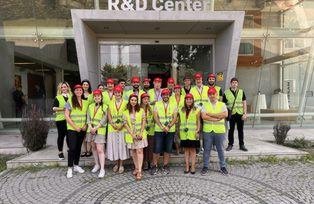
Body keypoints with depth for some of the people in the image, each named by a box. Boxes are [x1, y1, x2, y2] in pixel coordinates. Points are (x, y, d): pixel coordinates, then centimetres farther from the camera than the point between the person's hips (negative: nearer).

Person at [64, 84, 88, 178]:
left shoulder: (85, 102, 8)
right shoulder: (70, 101, -4)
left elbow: (88, 115, 13)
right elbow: (66, 115, -8)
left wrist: (85, 125, -3)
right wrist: (75, 127, -12)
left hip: (82, 129, 4)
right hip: (72, 129, -4)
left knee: (78, 147, 12)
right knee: (72, 148, -6)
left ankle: (76, 165, 26)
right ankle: (69, 168, 6)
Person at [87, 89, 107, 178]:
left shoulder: (104, 107, -2)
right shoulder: (90, 106, 12)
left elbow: (104, 120, -8)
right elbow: (88, 117, 8)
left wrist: (96, 128, -13)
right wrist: (90, 127, -7)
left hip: (100, 130, -5)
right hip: (91, 129, 5)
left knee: (100, 149, -9)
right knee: (93, 147, 12)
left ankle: (102, 169, -5)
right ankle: (97, 164, 27)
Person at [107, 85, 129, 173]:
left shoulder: (125, 103, 1)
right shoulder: (110, 103, 10)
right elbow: (109, 115, 5)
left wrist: (122, 125, -15)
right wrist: (112, 124, -10)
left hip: (122, 128, -2)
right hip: (112, 128, 2)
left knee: (122, 145, 2)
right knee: (114, 145, 6)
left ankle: (121, 165, 14)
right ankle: (117, 164, 22)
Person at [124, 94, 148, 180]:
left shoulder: (141, 110, 2)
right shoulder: (126, 112, 4)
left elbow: (144, 122, -1)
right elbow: (125, 124, 0)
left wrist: (141, 133, -11)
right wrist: (132, 134, -9)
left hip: (140, 134, -2)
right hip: (130, 135, 2)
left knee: (139, 151, -8)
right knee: (133, 151, 8)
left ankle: (139, 171, -8)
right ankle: (136, 168, 23)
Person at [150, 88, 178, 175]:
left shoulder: (173, 105, 6)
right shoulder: (157, 104, 4)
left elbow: (175, 118, -2)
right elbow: (155, 117, -4)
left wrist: (168, 127, -16)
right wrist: (162, 127, -16)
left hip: (170, 131, 1)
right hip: (159, 130, -1)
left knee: (168, 149, 8)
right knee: (157, 149, -2)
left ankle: (165, 166, 21)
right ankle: (154, 166, 13)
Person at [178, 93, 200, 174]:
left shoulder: (196, 110, 1)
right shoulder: (181, 110, 9)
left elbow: (198, 122, 1)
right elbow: (180, 121, 12)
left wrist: (198, 131, -7)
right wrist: (180, 130, 5)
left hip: (193, 133, -2)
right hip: (184, 133, 3)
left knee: (193, 150, 3)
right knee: (186, 150, 8)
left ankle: (193, 167, 11)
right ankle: (187, 167, 16)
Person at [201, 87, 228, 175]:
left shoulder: (222, 104, 6)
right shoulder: (205, 105, 4)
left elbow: (225, 114, -12)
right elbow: (203, 116, -11)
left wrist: (210, 114, -13)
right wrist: (217, 118, -15)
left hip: (219, 130, 0)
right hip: (207, 130, 0)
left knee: (220, 149, 11)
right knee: (207, 149, 8)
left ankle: (222, 166, 25)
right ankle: (205, 166, 20)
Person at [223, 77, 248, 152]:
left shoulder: (241, 92, 7)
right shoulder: (226, 93, 1)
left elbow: (244, 103, 7)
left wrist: (245, 113, -1)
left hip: (240, 114, 1)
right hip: (231, 114, -1)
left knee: (240, 130, 9)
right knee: (231, 130, 6)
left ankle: (241, 145, 20)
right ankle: (230, 144, 19)